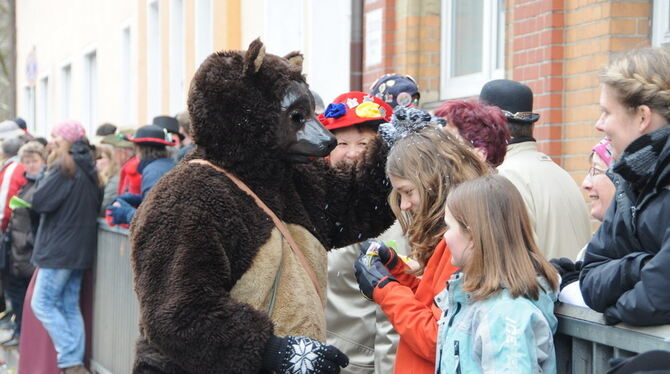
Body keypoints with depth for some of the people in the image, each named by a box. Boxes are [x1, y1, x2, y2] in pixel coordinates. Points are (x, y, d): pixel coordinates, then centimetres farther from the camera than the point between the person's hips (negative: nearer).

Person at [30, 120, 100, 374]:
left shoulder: (64, 168, -14)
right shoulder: (87, 170, 12)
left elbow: (40, 202, -17)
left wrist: (49, 169, -5)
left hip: (60, 247, -9)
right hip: (80, 247, 9)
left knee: (42, 303, -3)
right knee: (69, 306, 10)